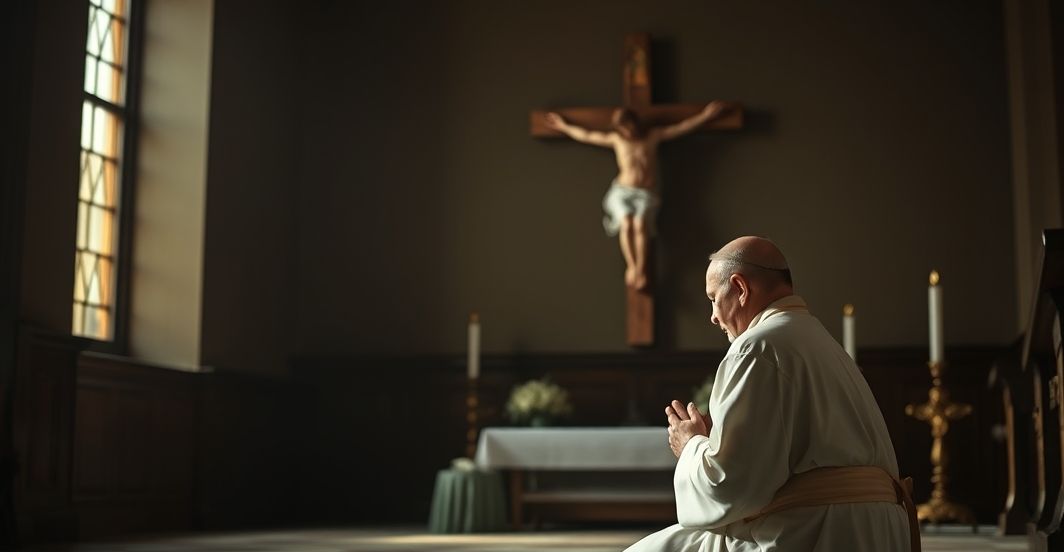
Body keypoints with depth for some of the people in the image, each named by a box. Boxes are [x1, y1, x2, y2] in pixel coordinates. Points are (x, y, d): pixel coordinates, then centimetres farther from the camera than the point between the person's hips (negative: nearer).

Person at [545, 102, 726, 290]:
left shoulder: (653, 136, 8)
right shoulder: (616, 139, 10)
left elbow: (682, 127, 9)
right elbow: (586, 136, 20)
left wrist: (705, 115, 6)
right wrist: (564, 126, 25)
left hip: (646, 195, -1)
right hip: (622, 192, 1)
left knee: (640, 224, -31)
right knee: (626, 223, -30)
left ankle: (641, 268, -31)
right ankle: (631, 266, -24)